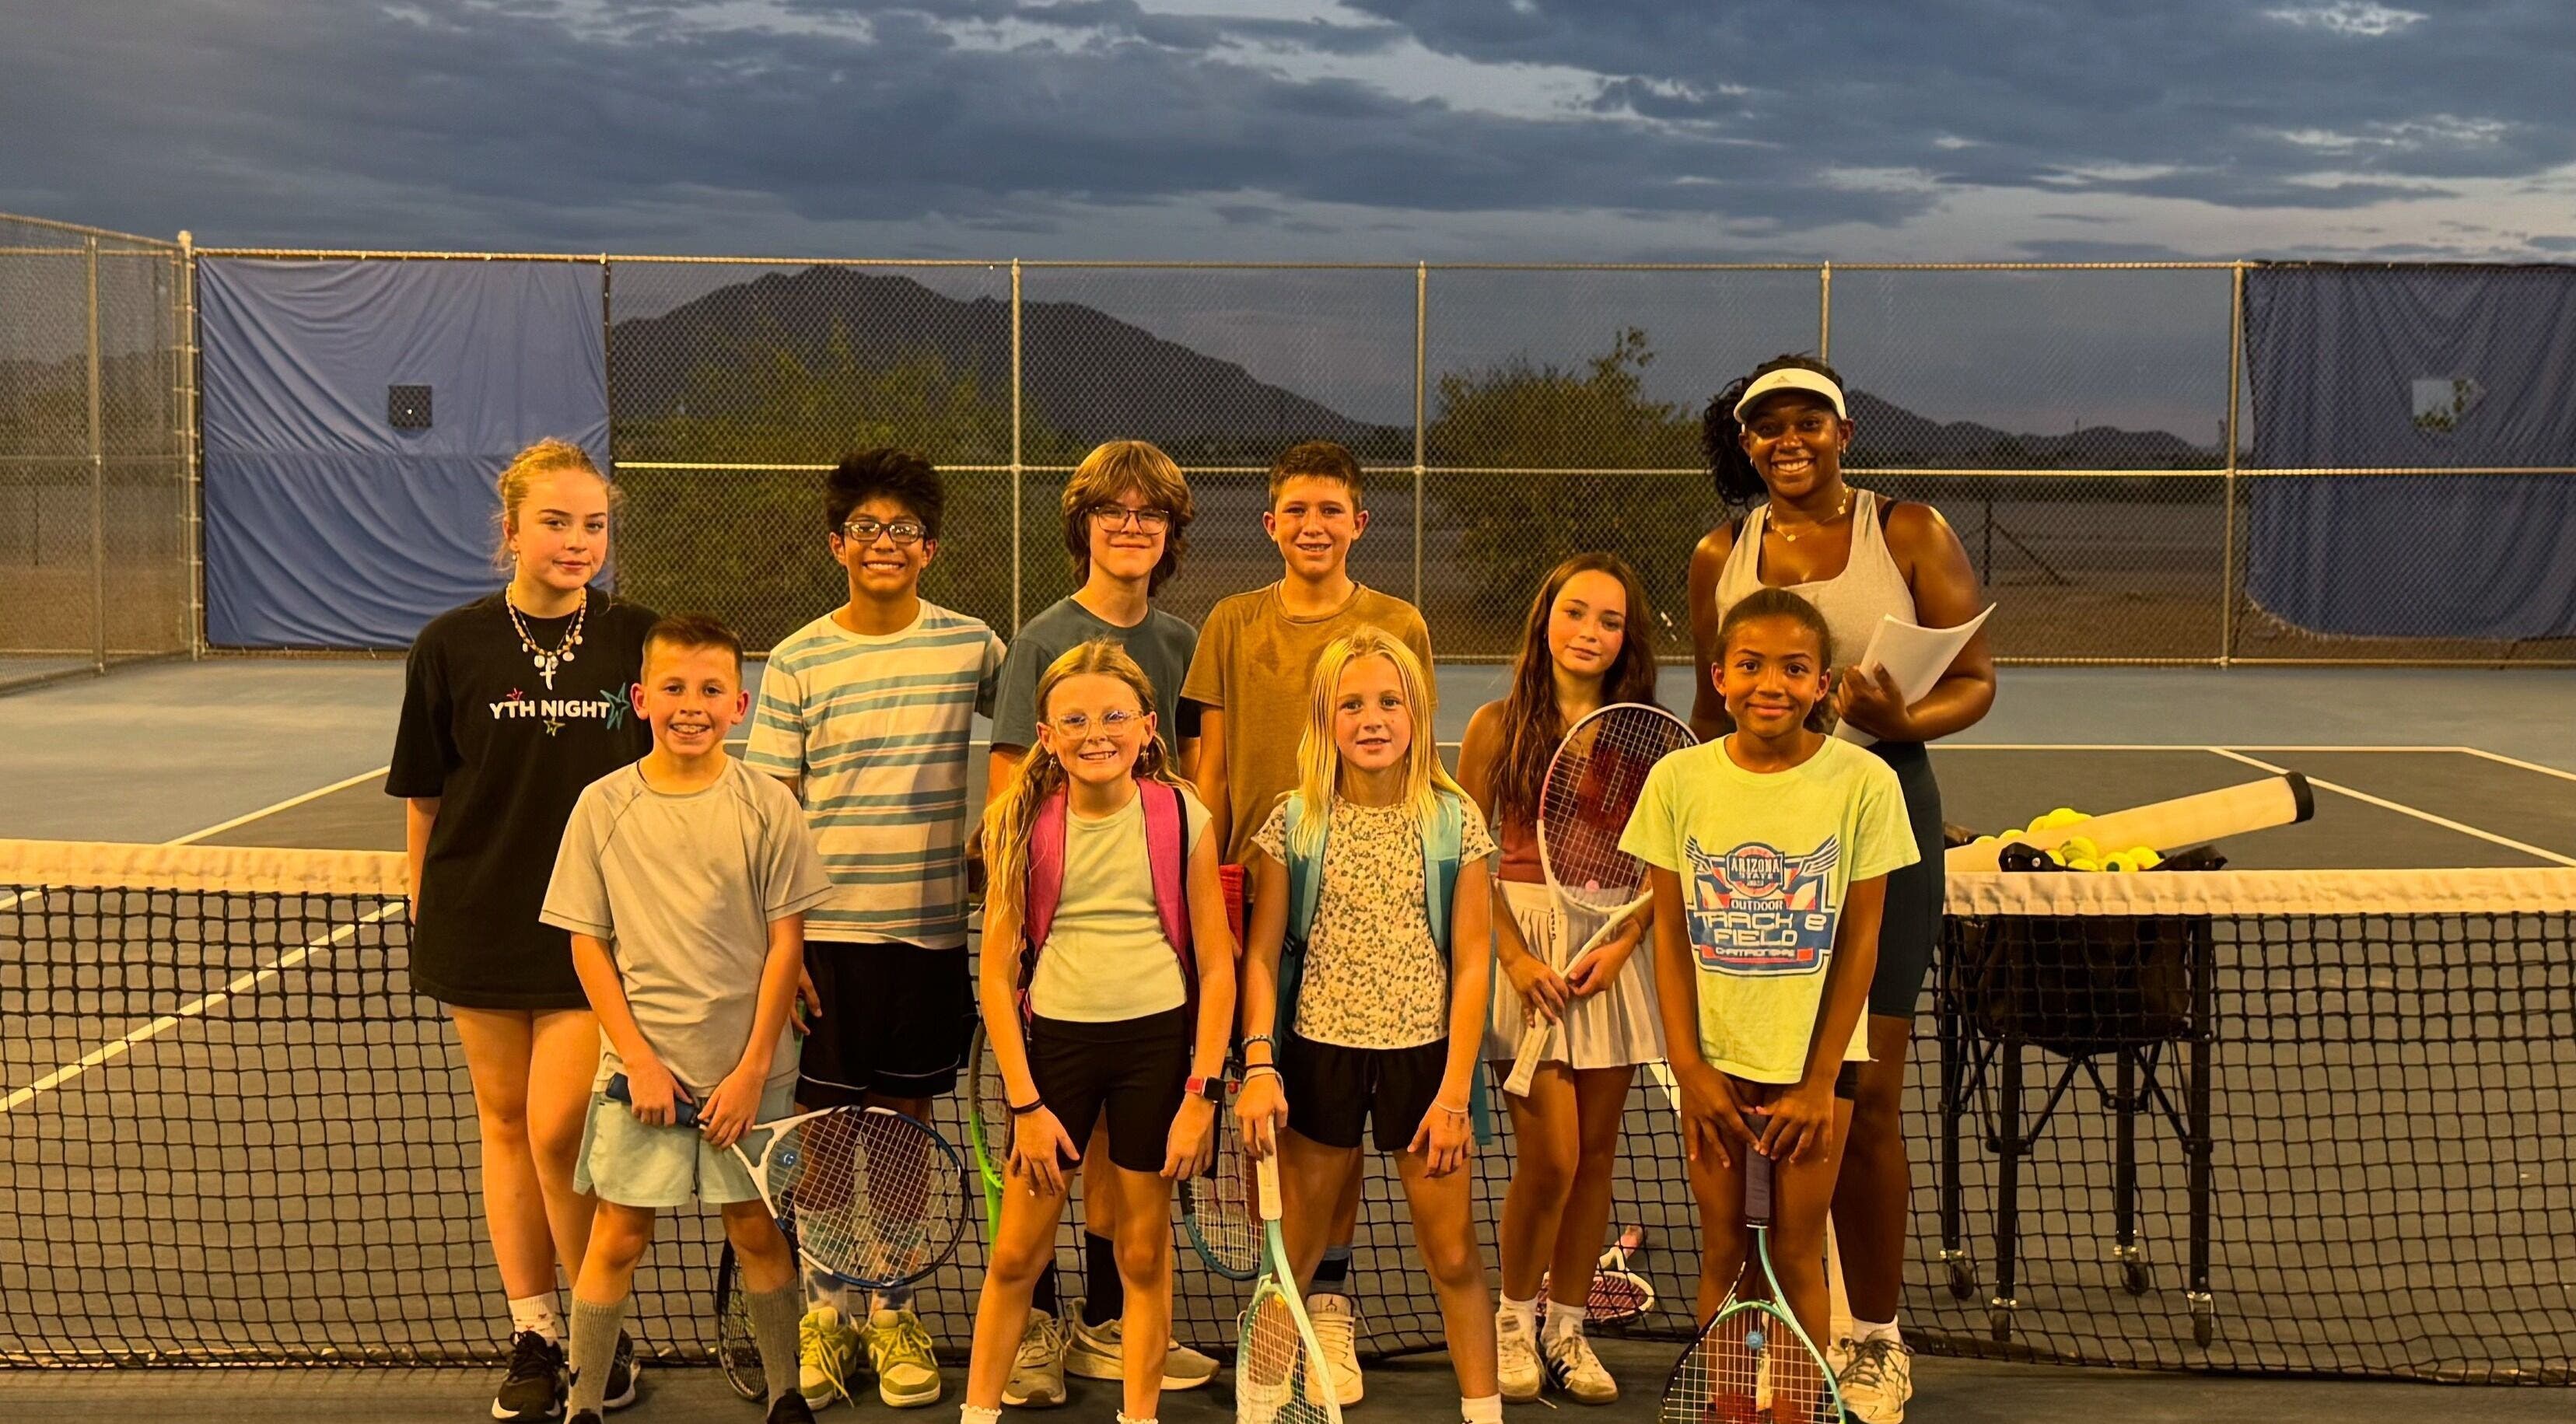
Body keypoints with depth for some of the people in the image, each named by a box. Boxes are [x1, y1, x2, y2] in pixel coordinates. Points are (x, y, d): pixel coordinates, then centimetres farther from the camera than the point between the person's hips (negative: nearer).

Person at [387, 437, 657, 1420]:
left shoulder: (638, 640, -2)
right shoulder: (452, 646, -2)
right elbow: (424, 799, 5)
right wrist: (424, 923, 5)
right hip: (481, 923, 2)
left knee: (558, 1132, -6)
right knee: (504, 1123, 9)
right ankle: (532, 1334, 21)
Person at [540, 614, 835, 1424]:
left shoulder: (766, 807, -4)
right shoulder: (604, 806, -3)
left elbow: (785, 943, -2)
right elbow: (587, 944, 0)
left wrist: (753, 1068, -7)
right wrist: (639, 1059, -7)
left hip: (745, 1069, 0)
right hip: (642, 1067, 0)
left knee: (757, 1231, 10)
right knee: (618, 1237, 4)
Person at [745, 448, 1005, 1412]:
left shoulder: (971, 647, 1)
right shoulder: (797, 663, -2)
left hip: (930, 931, 1)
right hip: (825, 932, -1)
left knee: (905, 1120, 10)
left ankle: (890, 1310, 22)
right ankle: (824, 1309, 18)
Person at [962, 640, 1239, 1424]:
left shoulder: (1181, 819, -4)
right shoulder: (1022, 825, -3)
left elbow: (1217, 967, -1)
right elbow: (996, 974, -1)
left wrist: (1201, 1093, -6)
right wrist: (1025, 1103, -6)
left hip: (1158, 1037, 0)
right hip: (1053, 1036, 0)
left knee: (1144, 1252, 8)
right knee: (1018, 1251, 5)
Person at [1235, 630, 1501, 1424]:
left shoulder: (1455, 822, -2)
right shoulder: (1293, 824, -1)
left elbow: (1471, 964, -2)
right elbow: (1262, 955, 2)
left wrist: (1455, 1091, -7)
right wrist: (1259, 1066, -9)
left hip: (1424, 1053, 0)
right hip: (1319, 1052, 1)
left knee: (1453, 1254, 5)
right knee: (1290, 1254, 8)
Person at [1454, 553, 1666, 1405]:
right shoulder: (1498, 726, 0)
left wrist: (1621, 946, -10)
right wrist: (1515, 955, -10)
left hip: (1612, 949, 2)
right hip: (1524, 939, -2)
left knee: (1596, 1153, 6)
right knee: (1548, 1159, -7)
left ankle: (1566, 1327, 21)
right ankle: (1513, 1319, 15)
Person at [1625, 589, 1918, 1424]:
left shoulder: (1864, 782, -8)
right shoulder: (1679, 779, -4)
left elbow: (1858, 943, -5)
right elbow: (1670, 934, 0)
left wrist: (1819, 1080, -7)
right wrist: (1691, 1069, -5)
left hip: (1814, 1056, -1)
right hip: (1714, 1059, 1)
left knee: (1796, 1254, 4)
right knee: (1723, 1252, 8)